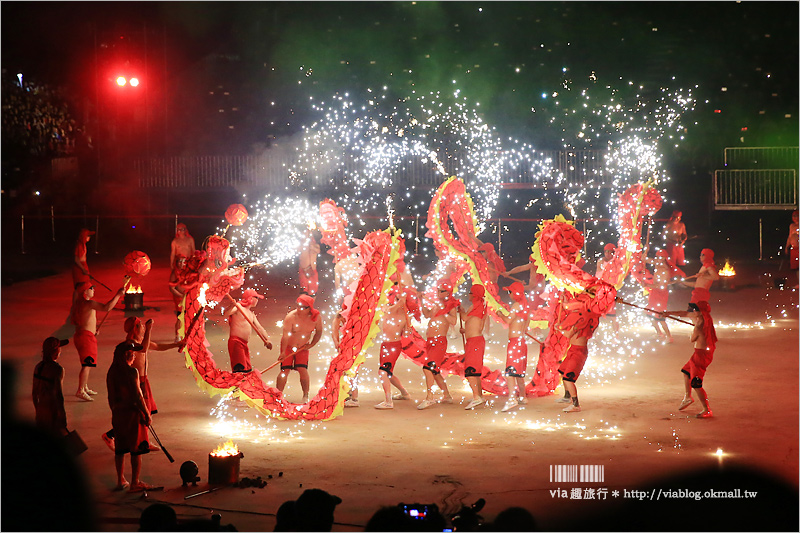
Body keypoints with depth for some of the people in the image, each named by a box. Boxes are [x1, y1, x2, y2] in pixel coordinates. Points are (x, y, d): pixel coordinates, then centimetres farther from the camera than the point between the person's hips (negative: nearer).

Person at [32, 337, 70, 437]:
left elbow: (34, 392, 10)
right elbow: (58, 394, -22)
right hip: (53, 409, -7)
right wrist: (62, 415, -16)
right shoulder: (57, 369, -18)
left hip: (41, 407, 7)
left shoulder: (38, 366, 3)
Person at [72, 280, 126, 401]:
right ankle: (80, 391, -13)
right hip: (86, 336, -10)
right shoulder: (89, 303, -17)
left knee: (87, 364, 21)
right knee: (87, 365, -10)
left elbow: (74, 321, 22)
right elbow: (106, 308, -29)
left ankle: (85, 387, 29)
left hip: (79, 335, 10)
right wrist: (118, 294, -22)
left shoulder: (78, 304, 13)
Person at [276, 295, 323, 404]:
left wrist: (311, 345, -4)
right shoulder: (291, 316, -24)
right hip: (288, 346, -2)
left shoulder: (316, 317, -13)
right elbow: (285, 335, -28)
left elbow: (318, 332, 5)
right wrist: (283, 352, -34)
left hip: (303, 348, 2)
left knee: (303, 370, -10)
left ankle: (306, 397, 1)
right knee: (285, 370, -9)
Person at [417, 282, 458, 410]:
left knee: (428, 367, -22)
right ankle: (447, 396, 25)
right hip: (430, 342, 9)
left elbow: (453, 321, -18)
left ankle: (429, 398, -25)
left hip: (439, 341, -9)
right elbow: (427, 315, 25)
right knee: (434, 371, 14)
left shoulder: (451, 305, -4)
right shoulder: (437, 305, 17)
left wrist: (442, 310, -21)